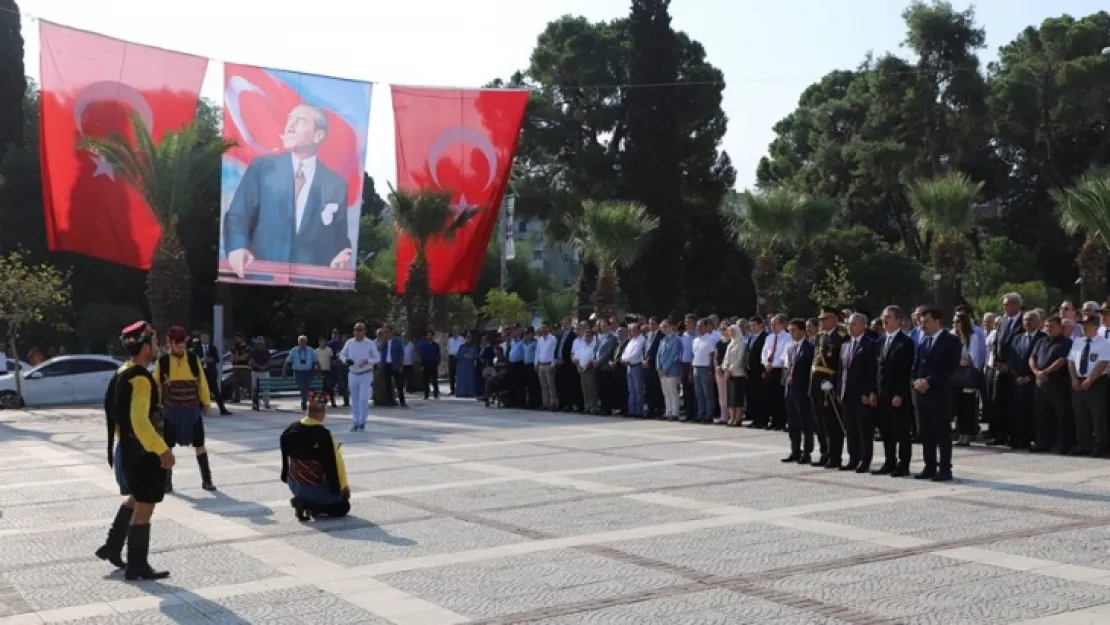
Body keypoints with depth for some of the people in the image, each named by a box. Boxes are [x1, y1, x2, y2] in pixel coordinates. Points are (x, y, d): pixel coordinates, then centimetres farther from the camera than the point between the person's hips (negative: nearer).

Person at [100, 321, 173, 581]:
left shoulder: (122, 374, 10)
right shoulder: (140, 378, -21)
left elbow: (118, 413, 19)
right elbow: (140, 420, -28)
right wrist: (162, 450, -29)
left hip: (128, 448, 10)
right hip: (143, 452, -10)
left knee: (136, 499, 26)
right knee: (144, 506, -1)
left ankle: (112, 547, 33)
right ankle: (137, 566, 7)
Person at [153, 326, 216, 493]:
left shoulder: (193, 359, 0)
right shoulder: (163, 361, -4)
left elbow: (202, 382, 6)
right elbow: (156, 385, 3)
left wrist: (206, 402, 6)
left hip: (192, 410, 1)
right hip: (170, 411, -1)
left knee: (199, 445, 5)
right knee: (167, 446, 5)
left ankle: (206, 480, 13)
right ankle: (166, 482, 16)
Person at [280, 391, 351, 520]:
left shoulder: (290, 430, -2)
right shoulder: (323, 434, -21)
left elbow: (286, 456, 10)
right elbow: (335, 462, -17)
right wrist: (344, 486, -6)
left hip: (294, 486, 7)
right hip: (314, 487, -7)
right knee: (343, 506, 9)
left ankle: (305, 500, 12)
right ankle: (307, 503, -10)